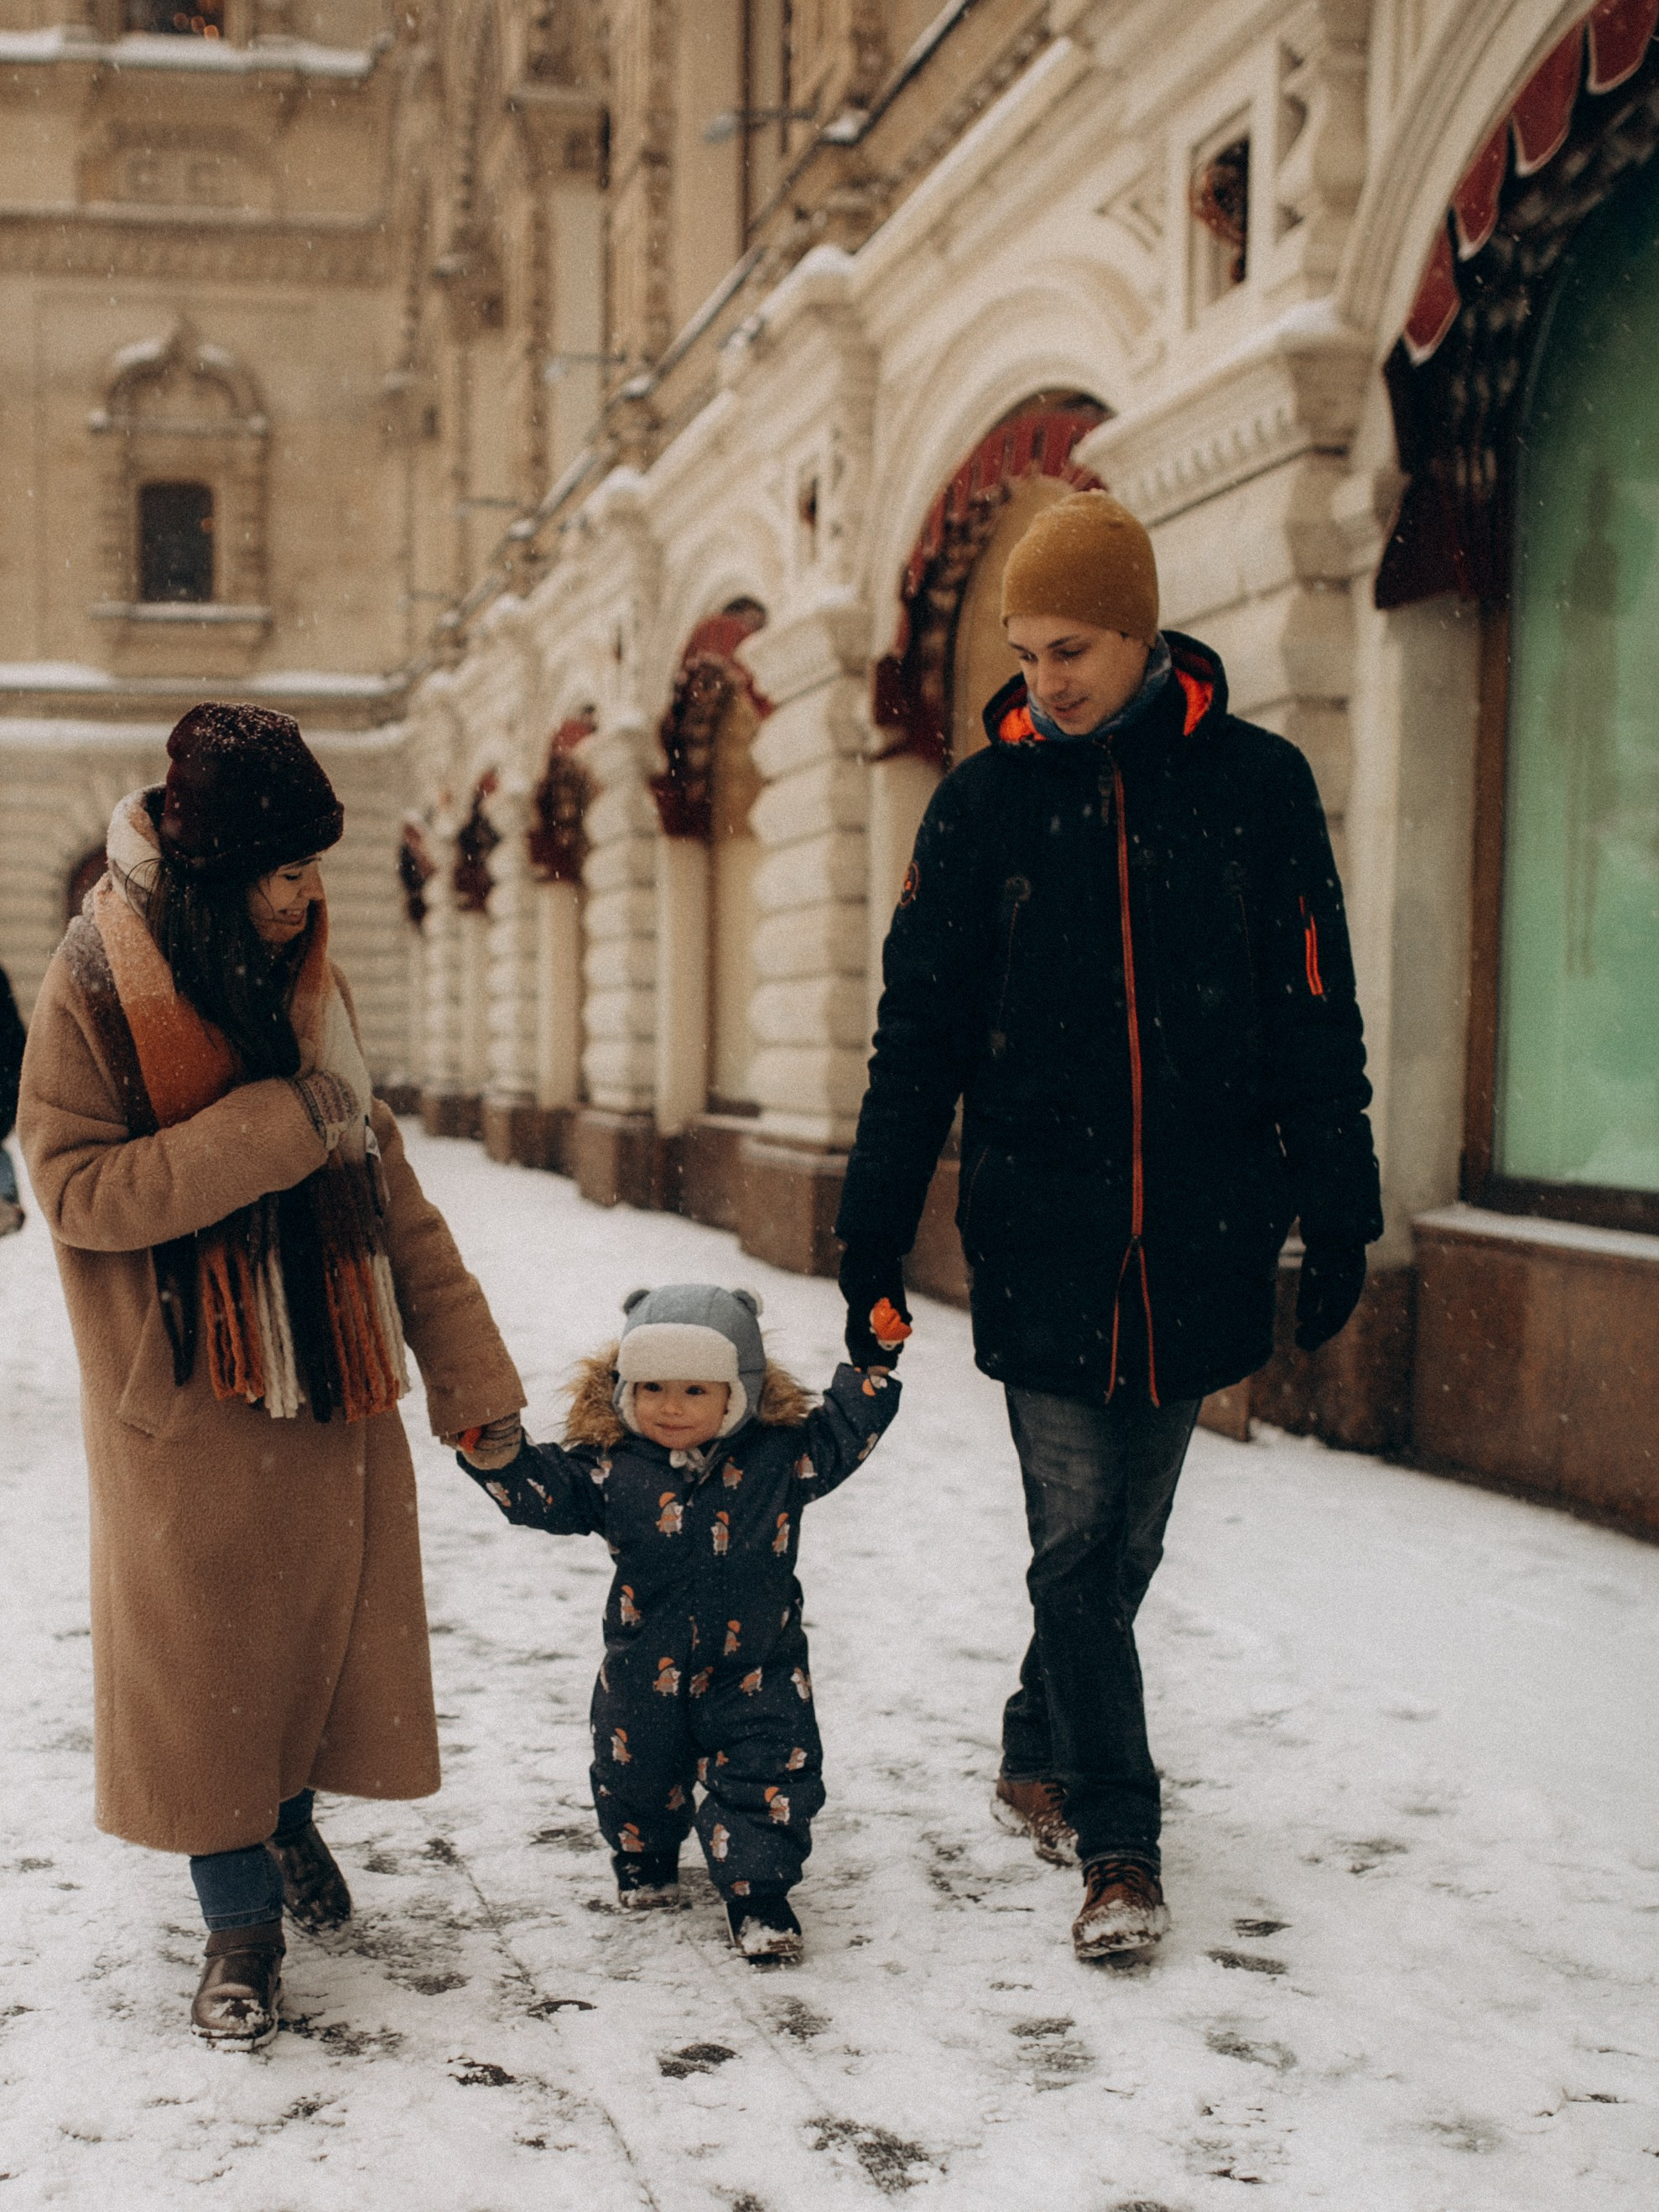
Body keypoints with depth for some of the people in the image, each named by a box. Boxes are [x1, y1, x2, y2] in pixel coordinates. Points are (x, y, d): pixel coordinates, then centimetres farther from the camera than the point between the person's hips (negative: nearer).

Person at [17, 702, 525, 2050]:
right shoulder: (97, 984, -12)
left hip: (332, 1382, 5)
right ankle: (242, 1920, 23)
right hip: (188, 1396, -4)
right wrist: (276, 1126, -25)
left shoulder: (311, 980, 3)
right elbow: (78, 1189, -18)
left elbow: (385, 1186, 4)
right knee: (205, 1652, 5)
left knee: (326, 1615, 14)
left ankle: (293, 1815, 43)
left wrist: (470, 1371, 1)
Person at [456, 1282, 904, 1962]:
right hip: (644, 1671, 1)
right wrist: (498, 1451, -28)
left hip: (755, 1670, -1)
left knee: (767, 1779, -2)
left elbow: (844, 1434, -1)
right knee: (637, 1780, 19)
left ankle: (758, 1893, 16)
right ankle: (645, 1864, 47)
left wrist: (872, 1363, -10)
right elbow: (545, 1492, -11)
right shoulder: (609, 1469, -10)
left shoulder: (780, 1457, -8)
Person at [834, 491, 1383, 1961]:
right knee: (1078, 1546, -2)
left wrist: (1338, 1218, 3)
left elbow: (1317, 1022, 5)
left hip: (1199, 1247, 1)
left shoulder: (1256, 784, 2)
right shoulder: (985, 802, 3)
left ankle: (1042, 1764, 32)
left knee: (1127, 1543, 11)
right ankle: (1119, 1845, 9)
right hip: (1042, 1244, 0)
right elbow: (917, 1038, 4)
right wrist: (873, 1242, 0)